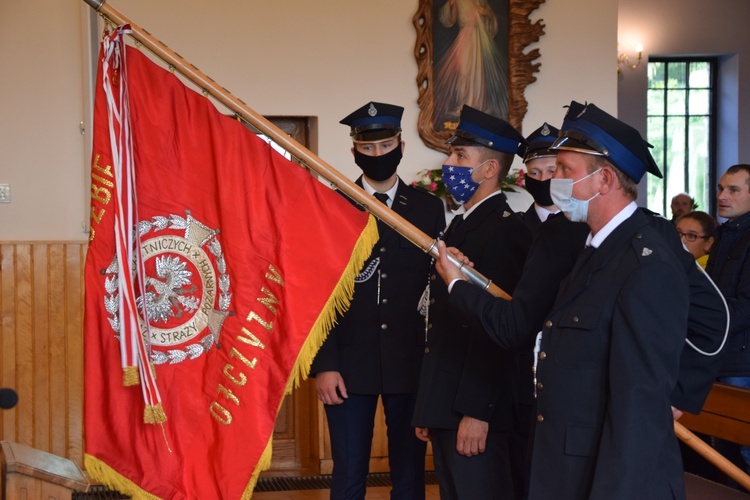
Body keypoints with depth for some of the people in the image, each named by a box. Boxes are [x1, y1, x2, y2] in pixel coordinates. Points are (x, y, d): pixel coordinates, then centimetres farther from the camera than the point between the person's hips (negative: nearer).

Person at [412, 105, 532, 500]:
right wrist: (428, 408, 16)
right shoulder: (460, 224, 16)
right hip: (445, 407, 9)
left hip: (476, 409, -9)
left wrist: (476, 412, -23)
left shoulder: (504, 230, -14)